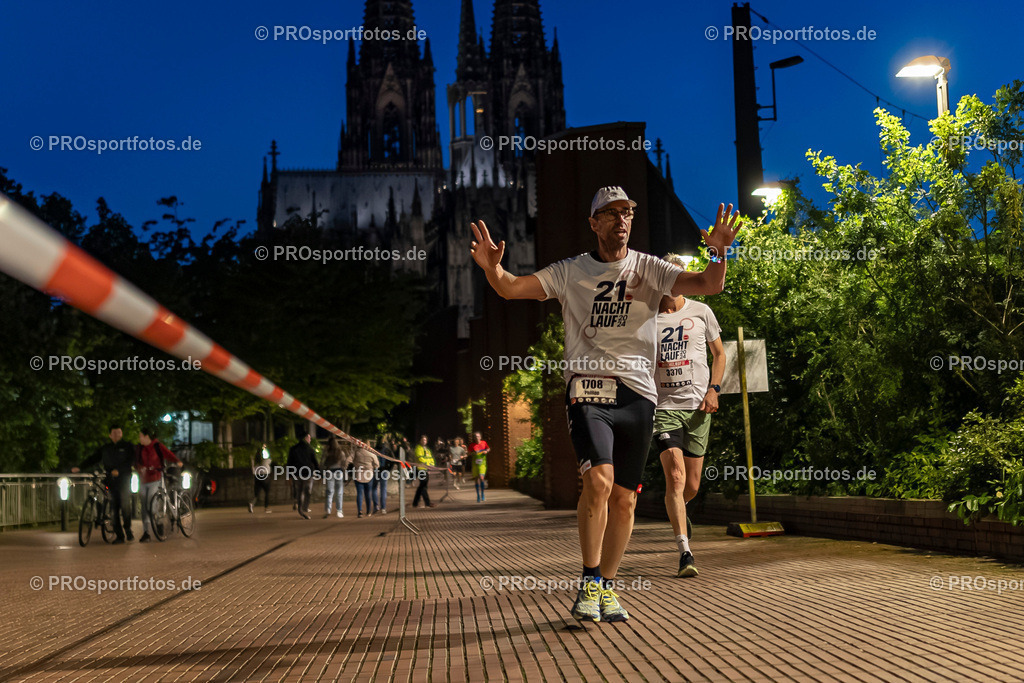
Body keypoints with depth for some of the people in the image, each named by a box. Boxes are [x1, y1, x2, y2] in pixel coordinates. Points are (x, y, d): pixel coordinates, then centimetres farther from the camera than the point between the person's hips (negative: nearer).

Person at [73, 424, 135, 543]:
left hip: (124, 480, -3)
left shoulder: (127, 447, 6)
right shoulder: (104, 448, 17)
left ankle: (128, 531, 7)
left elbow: (130, 461, -7)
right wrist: (80, 468, 2)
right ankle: (119, 535, 1)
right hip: (110, 481, 3)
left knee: (125, 506, -10)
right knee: (114, 508, -2)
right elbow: (93, 459, 14)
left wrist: (118, 470, -20)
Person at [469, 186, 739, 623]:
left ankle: (607, 587, 19)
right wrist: (492, 268, -20)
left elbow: (709, 286, -3)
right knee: (599, 480, -21)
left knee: (624, 497, 3)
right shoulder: (570, 272, 8)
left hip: (637, 393, 2)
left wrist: (718, 252, -23)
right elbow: (512, 288, 2)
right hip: (587, 389, -2)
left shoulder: (649, 269, 8)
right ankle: (589, 584, -7)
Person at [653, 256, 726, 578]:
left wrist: (713, 389, 0)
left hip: (697, 406, 1)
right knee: (675, 477, -17)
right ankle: (685, 553, -16)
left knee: (691, 485, 6)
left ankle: (678, 511, 42)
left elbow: (719, 353, 14)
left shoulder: (701, 312, 6)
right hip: (664, 405, -1)